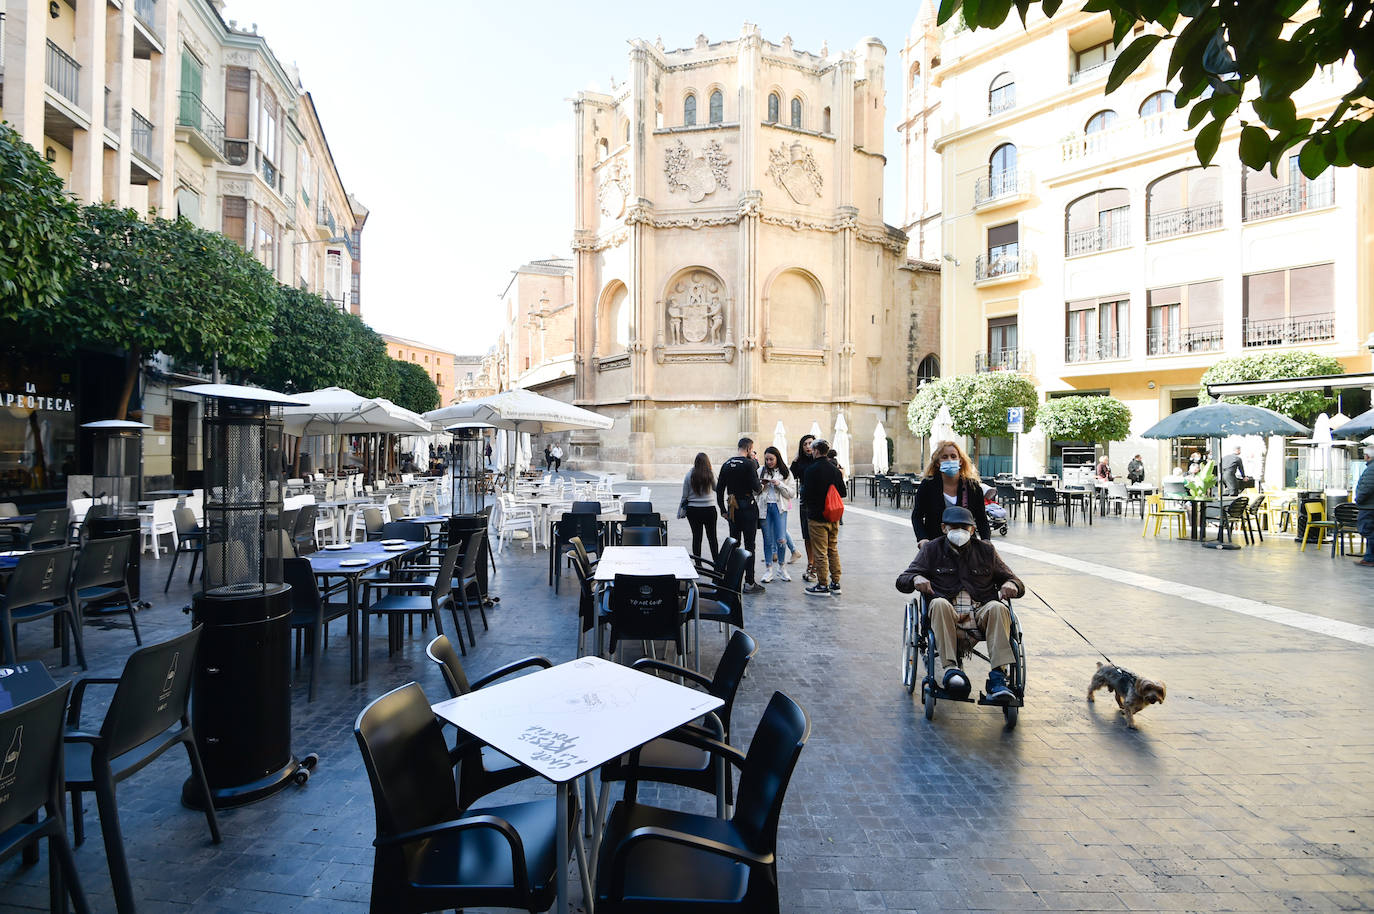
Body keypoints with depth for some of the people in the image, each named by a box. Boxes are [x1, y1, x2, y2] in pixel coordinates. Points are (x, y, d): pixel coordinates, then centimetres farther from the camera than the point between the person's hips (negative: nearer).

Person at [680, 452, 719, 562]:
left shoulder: (689, 475, -3)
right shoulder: (711, 474, -7)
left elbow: (685, 495, 1)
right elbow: (717, 489, 9)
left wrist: (683, 510, 11)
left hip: (693, 510, 1)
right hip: (709, 509, 0)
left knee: (696, 537, 7)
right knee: (712, 537, 9)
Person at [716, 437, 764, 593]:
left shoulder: (726, 464, 8)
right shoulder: (749, 464, -11)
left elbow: (719, 489, 8)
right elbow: (756, 487, -17)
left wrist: (723, 510, 13)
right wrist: (761, 486, 6)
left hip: (732, 509, 6)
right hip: (748, 507, -6)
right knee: (749, 545, -1)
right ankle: (749, 583, 1)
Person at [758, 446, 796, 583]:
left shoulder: (786, 473, 4)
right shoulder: (760, 471, 7)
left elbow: (792, 493, 1)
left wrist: (779, 484, -11)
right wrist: (760, 484, -8)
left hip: (780, 507, -1)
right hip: (764, 506, 1)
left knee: (781, 540, -7)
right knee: (768, 540, 4)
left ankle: (782, 568, 13)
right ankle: (768, 570, 14)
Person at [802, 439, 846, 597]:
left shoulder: (812, 470, -14)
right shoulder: (835, 469, 5)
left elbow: (807, 491, -11)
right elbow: (843, 493, 8)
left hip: (817, 517, -6)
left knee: (820, 553, 0)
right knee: (833, 550, 15)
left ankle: (823, 586, 5)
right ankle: (835, 583, 20)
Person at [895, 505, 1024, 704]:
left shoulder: (985, 550, 20)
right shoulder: (932, 549, 15)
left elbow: (1012, 579, 23)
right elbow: (902, 581, 10)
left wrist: (1011, 585, -3)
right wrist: (916, 579, -15)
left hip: (980, 613, 2)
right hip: (947, 614, -1)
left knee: (997, 608, -30)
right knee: (939, 604, -34)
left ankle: (998, 677, -35)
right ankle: (950, 669, -41)